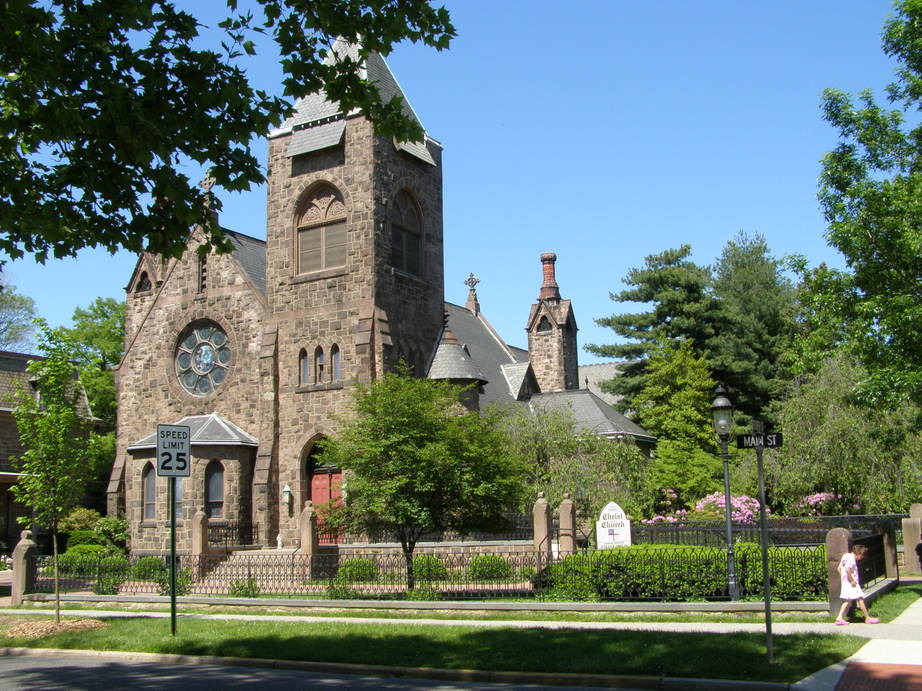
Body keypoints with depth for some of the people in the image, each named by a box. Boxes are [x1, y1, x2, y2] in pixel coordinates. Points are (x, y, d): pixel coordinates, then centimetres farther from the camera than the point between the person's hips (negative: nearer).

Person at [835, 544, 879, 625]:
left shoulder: (845, 556, 13)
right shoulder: (851, 558, -16)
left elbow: (839, 568, 17)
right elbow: (848, 569, -29)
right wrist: (852, 580, -22)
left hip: (845, 582, 9)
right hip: (852, 584, -9)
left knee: (848, 600, 10)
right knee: (860, 599, 1)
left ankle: (839, 618, 3)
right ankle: (868, 618, 10)